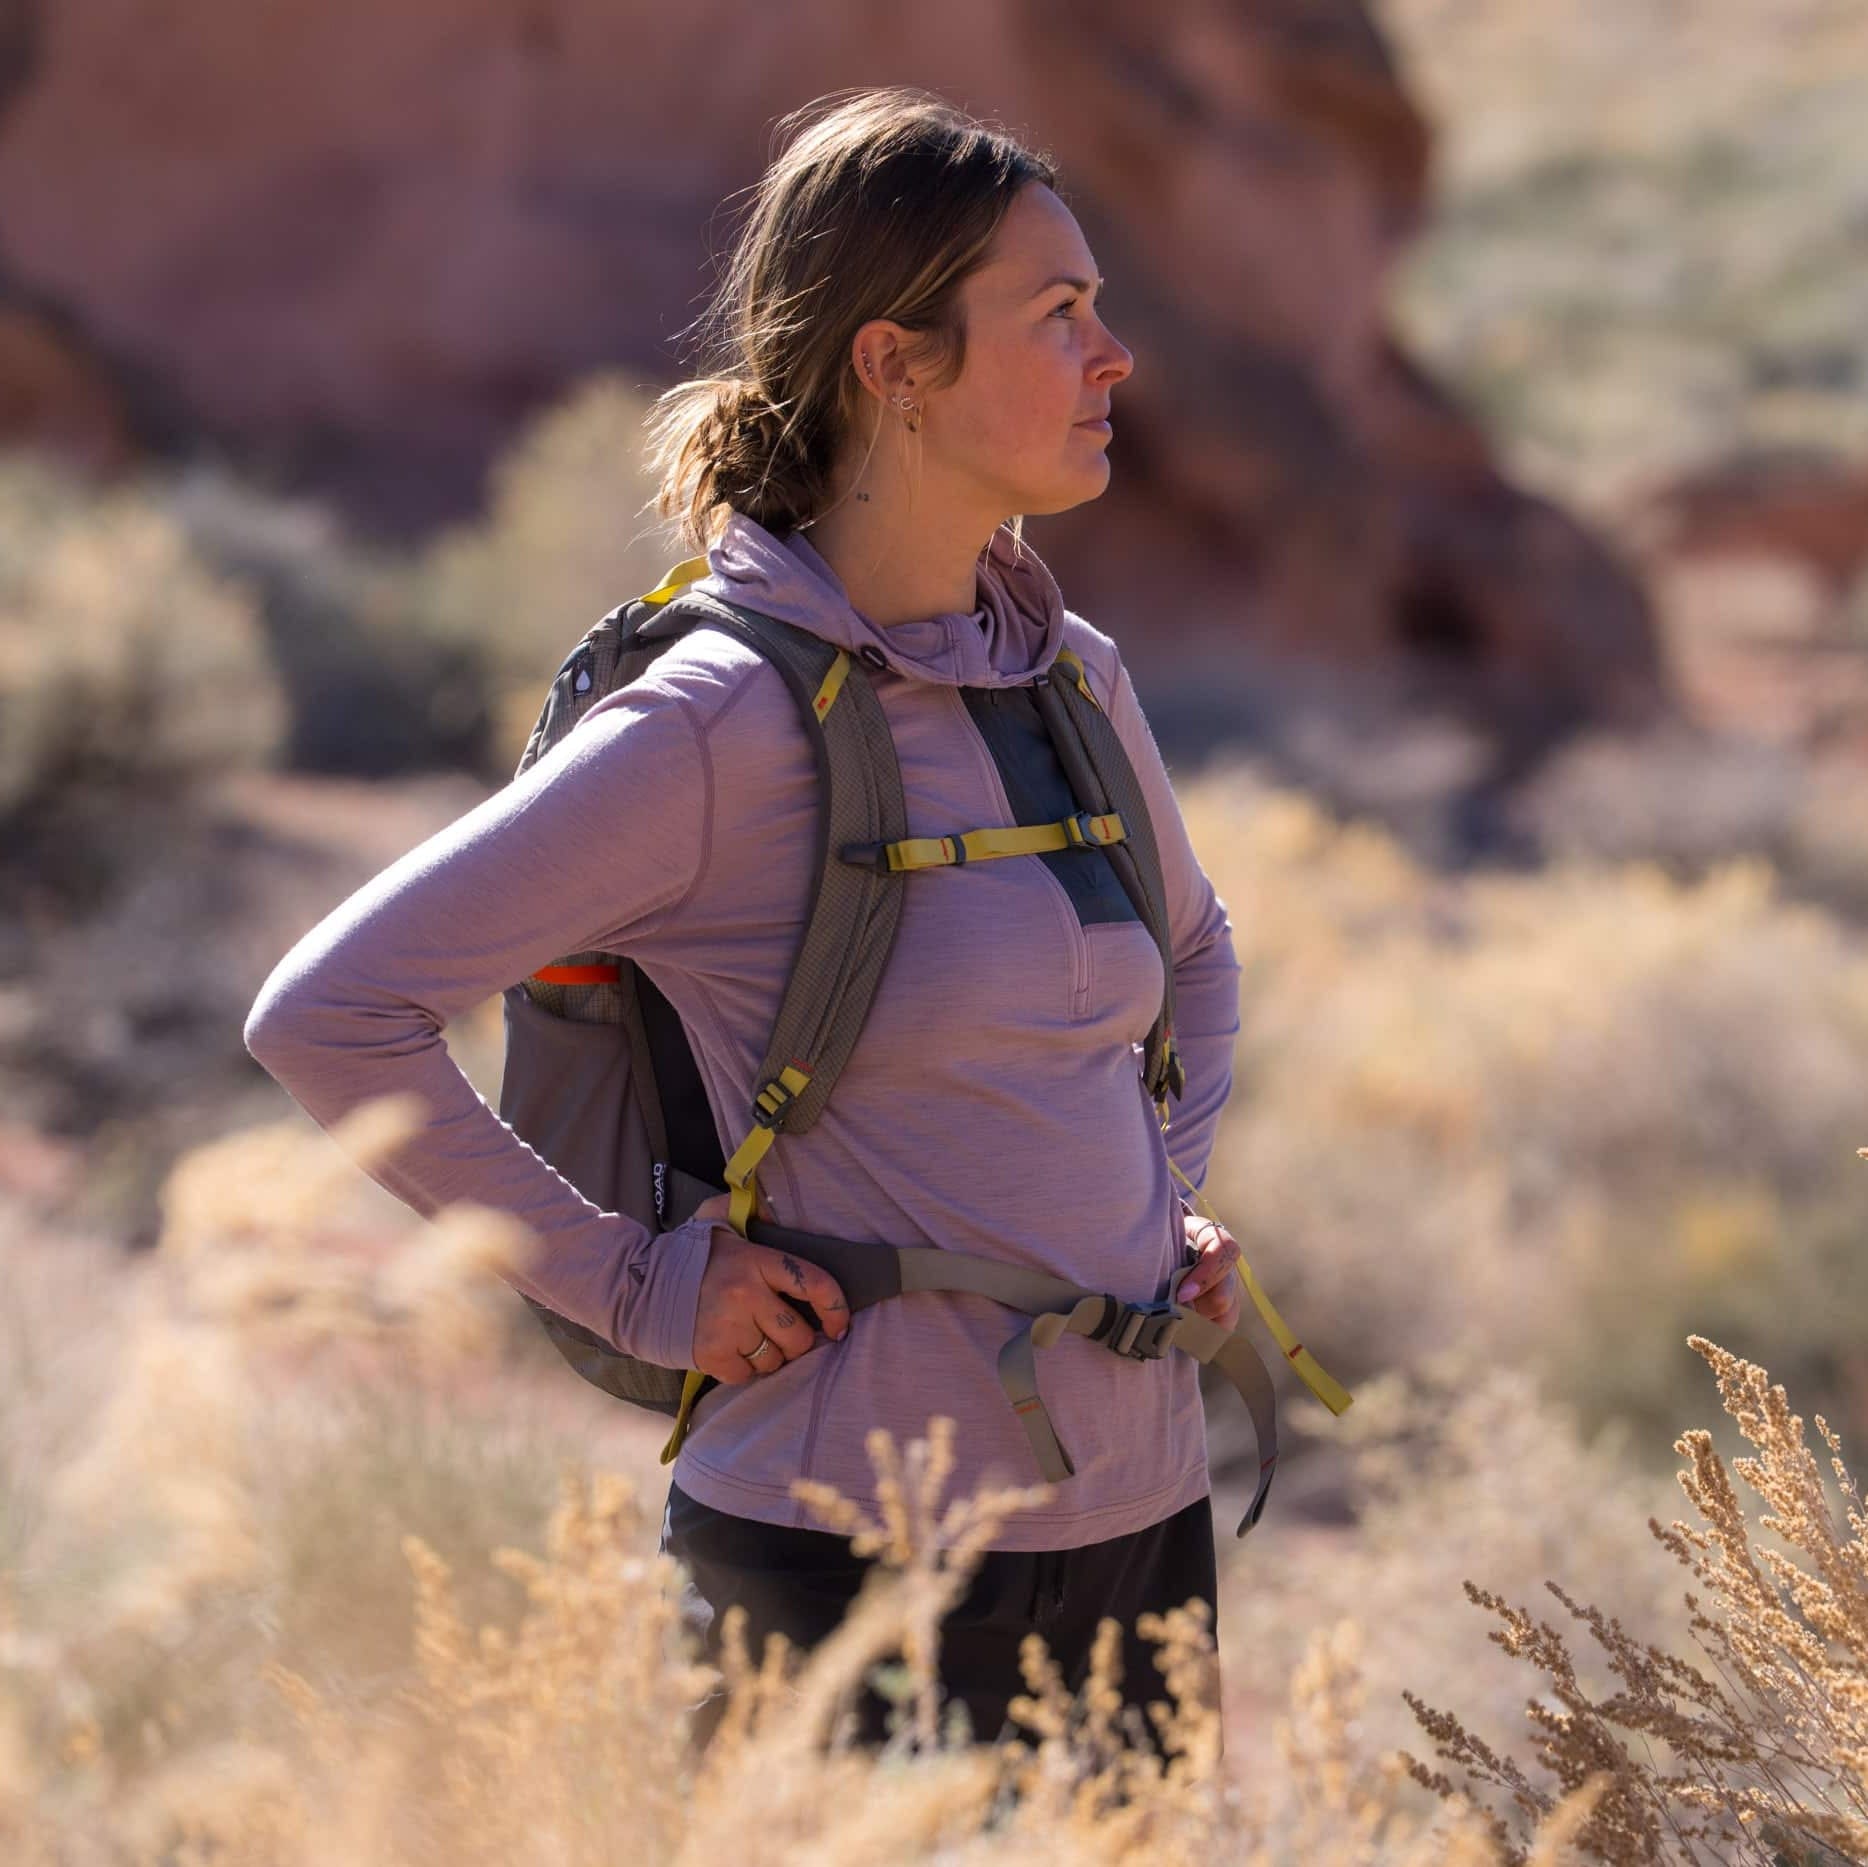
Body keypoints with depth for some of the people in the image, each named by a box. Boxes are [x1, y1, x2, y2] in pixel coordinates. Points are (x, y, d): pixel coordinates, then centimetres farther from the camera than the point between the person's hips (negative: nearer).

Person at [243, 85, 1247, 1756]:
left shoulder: (1072, 677, 7)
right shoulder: (725, 721, -15)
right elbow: (328, 1013, -15)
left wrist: (1175, 1199, 12)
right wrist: (637, 1285, -12)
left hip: (1146, 1513, 7)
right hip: (861, 1543, -7)